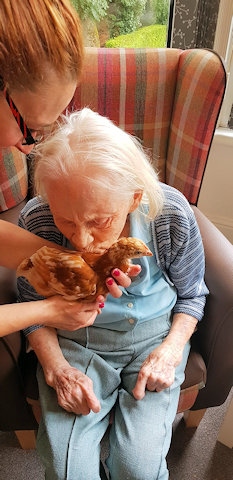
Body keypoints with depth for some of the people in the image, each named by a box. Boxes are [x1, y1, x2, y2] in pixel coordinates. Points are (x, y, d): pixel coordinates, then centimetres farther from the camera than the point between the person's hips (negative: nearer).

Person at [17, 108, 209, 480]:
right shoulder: (36, 221, -20)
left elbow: (191, 294, 0)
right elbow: (33, 307, -2)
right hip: (73, 341, 1)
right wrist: (56, 368, -15)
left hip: (155, 337, 1)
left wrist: (170, 351, -14)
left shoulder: (172, 214, -20)